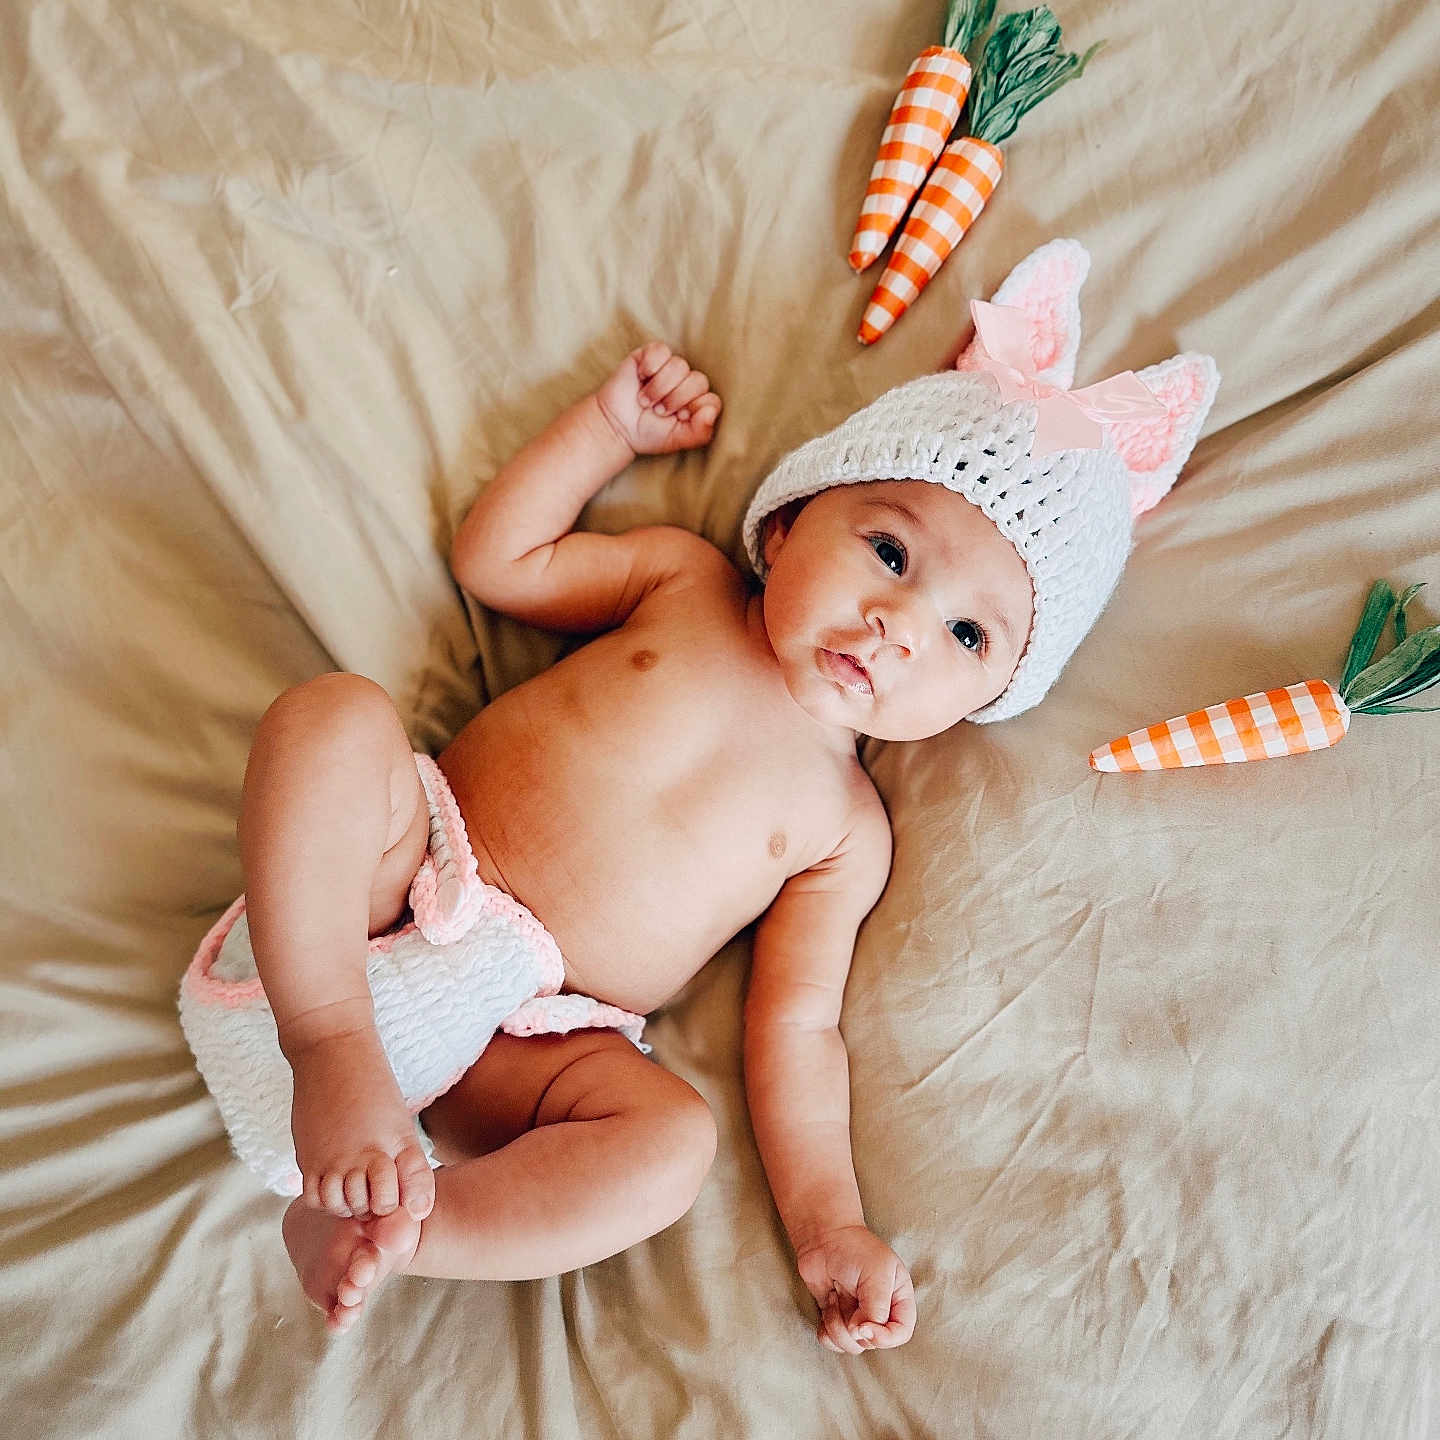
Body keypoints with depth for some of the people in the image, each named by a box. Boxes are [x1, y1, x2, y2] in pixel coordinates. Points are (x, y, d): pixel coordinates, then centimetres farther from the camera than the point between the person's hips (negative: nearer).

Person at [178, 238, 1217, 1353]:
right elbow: (495, 557, 12)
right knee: (336, 715, -27)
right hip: (402, 878, 1)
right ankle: (329, 1047, -28)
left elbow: (796, 1027, 0)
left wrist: (828, 1221, -10)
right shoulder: (681, 574, 5)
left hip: (515, 1042, -1)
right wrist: (613, 425, 10)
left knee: (675, 1142, -30)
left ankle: (389, 1228, -26)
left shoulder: (845, 833, 2)